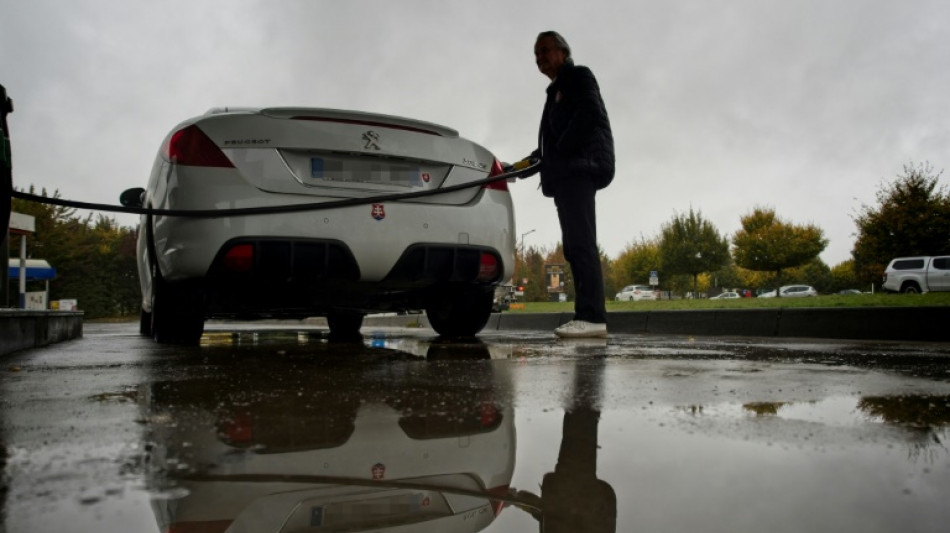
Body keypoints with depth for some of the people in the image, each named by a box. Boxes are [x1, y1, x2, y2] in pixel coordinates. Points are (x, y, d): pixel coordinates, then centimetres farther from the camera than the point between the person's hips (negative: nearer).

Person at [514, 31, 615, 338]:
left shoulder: (578, 76, 7)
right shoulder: (556, 91, 31)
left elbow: (591, 113, -11)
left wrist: (560, 152, -13)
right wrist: (532, 161, 9)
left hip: (579, 167, -9)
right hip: (566, 173, 9)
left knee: (580, 242, -19)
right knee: (575, 246, 0)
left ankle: (592, 316, -24)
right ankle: (589, 317, -3)